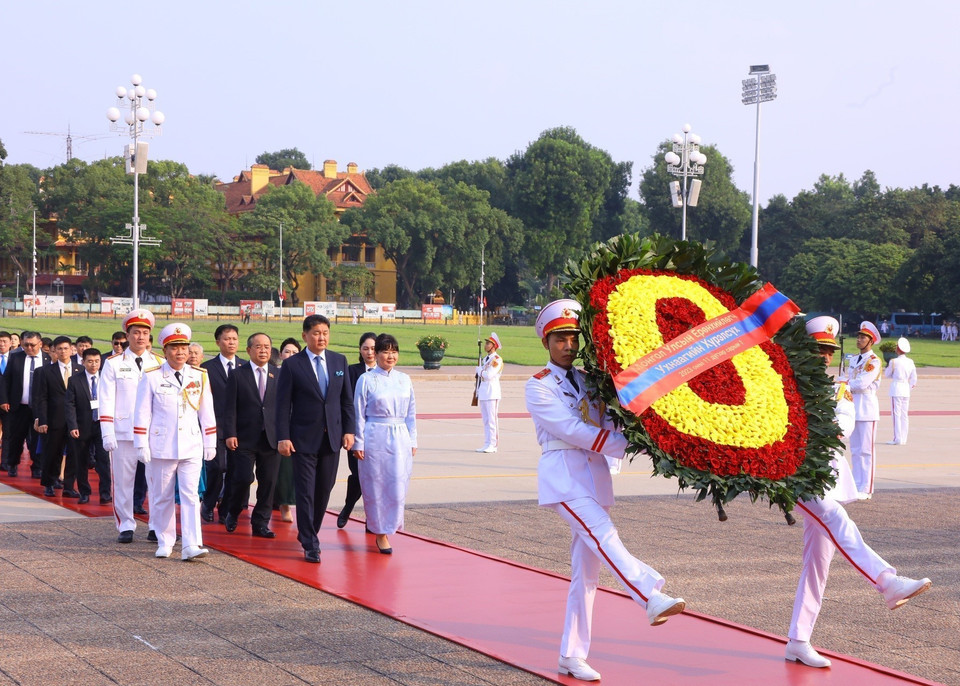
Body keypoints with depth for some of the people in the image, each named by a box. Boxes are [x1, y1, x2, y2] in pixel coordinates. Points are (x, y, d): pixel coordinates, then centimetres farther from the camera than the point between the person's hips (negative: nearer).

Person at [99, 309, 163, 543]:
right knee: (123, 481, 2)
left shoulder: (159, 364, 9)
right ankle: (126, 526, 11)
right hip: (124, 433, -1)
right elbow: (106, 401, 0)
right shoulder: (113, 364, 3)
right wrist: (107, 433, -7)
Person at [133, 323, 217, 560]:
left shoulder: (199, 377, 7)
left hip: (191, 448, 1)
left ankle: (191, 545, -11)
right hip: (161, 448, -1)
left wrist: (210, 444, 10)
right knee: (162, 497, 7)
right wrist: (142, 446, -4)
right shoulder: (151, 377, -1)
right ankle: (165, 543, 19)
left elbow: (207, 413, 11)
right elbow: (142, 413, 0)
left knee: (190, 496, -7)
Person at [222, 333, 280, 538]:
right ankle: (233, 513, 19)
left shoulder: (279, 375, 10)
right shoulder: (237, 375, 3)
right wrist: (230, 434, -10)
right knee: (243, 479, -7)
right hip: (245, 439, -2)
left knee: (268, 482, 2)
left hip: (271, 438, 3)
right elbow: (230, 408, 0)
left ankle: (260, 523, 13)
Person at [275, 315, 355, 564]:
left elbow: (347, 399, 11)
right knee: (306, 492, -5)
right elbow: (283, 404, -4)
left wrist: (349, 430, 3)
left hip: (332, 437, 4)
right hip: (304, 438, -4)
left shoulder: (339, 361, 9)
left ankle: (308, 533, 26)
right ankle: (310, 545, -2)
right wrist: (283, 437, -11)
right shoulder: (292, 365, -4)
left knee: (324, 491, 9)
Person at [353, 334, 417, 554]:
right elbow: (359, 414, 0)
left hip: (400, 439, 3)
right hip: (375, 438, -3)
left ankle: (389, 525, 21)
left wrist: (412, 442, 11)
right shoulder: (367, 380, -1)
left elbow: (411, 414, 14)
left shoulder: (405, 380, 10)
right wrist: (358, 443, -4)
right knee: (376, 487, 1)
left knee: (398, 487, 0)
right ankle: (380, 533, 12)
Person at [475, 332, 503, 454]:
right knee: (486, 420, 10)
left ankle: (492, 445, -8)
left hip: (492, 393, -9)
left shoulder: (497, 359, -10)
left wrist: (479, 370, -3)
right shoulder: (485, 359, 18)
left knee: (492, 419, -8)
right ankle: (487, 444, 13)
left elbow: (488, 375, -20)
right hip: (483, 393, 9)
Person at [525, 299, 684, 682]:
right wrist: (624, 445, -16)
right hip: (563, 474, -6)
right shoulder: (538, 386, -1)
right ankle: (652, 599, -47)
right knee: (603, 535, -29)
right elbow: (571, 430, -12)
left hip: (595, 475, 6)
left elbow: (606, 425, 7)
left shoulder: (587, 380, 17)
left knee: (586, 571, 4)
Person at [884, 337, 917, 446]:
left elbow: (887, 374, 3)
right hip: (906, 388, 6)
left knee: (896, 414, -3)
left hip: (896, 388, -6)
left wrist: (887, 366, 20)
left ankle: (897, 439, -5)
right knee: (904, 414, 10)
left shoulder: (894, 361, -11)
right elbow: (913, 379, 10)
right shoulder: (910, 362, 5)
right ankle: (903, 439, 13)